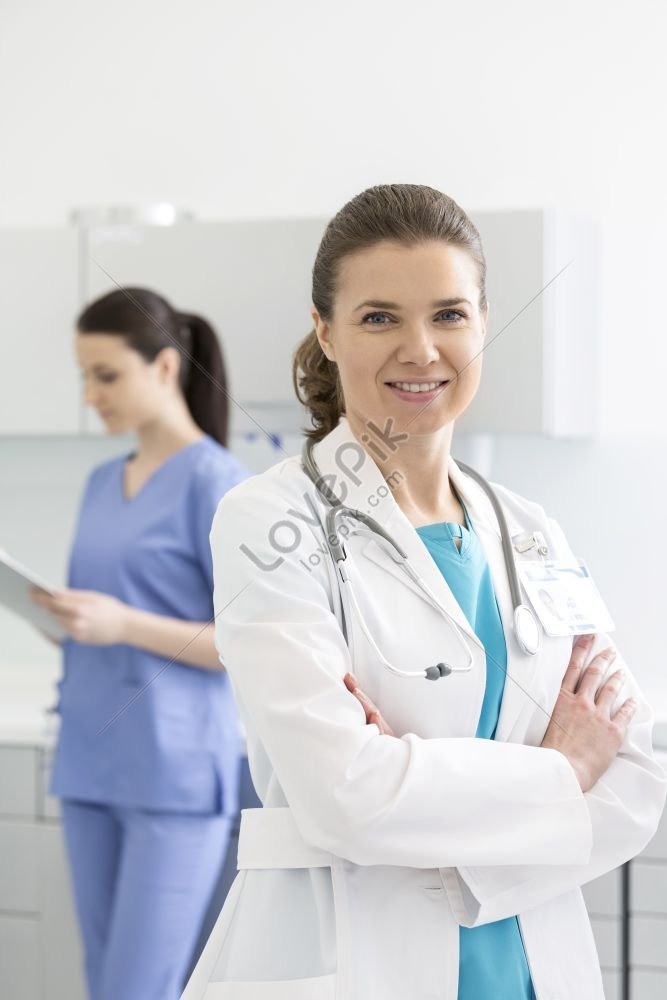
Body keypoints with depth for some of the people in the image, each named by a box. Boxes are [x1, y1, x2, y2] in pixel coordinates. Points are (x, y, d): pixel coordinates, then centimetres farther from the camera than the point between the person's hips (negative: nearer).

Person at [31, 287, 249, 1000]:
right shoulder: (102, 483, 14)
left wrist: (124, 624, -21)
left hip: (175, 777, -7)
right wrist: (57, 613, 0)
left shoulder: (215, 481, -8)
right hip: (90, 768, 7)